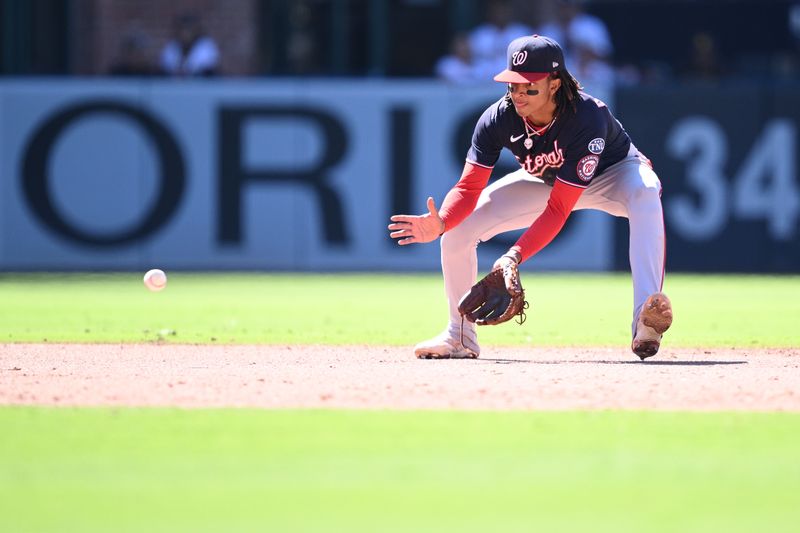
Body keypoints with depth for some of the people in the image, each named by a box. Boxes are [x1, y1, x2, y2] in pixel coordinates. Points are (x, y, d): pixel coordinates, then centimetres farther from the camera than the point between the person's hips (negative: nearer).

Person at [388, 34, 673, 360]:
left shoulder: (588, 118, -39)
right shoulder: (499, 118, -27)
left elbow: (558, 209, -39)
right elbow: (469, 187, -24)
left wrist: (516, 255, -51)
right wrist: (441, 222, -46)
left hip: (612, 173, -4)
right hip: (544, 180, 4)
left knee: (645, 193, -40)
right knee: (458, 224, -13)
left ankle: (645, 321, -51)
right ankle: (460, 337, 5)